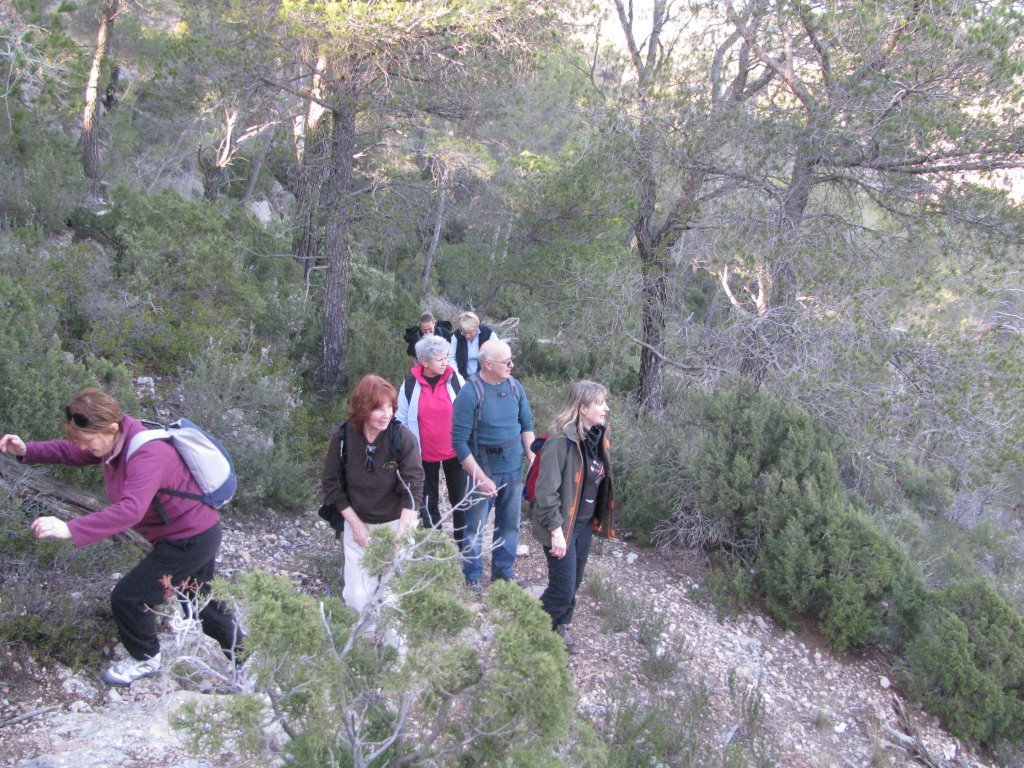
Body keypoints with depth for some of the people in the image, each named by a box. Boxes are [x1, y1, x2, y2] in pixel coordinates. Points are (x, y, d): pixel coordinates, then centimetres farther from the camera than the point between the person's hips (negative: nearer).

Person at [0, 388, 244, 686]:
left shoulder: (147, 454, -33)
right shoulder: (116, 439, -4)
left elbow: (130, 510, -44)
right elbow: (71, 451, 9)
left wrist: (71, 529, -49)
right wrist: (27, 451, -6)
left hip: (189, 541, -10)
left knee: (127, 597, -1)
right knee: (196, 599, 27)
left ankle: (145, 659, 24)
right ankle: (238, 645, 46)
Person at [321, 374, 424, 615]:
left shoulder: (403, 438, -16)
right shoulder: (343, 439, -10)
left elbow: (413, 488, -16)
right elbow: (332, 486, -2)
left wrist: (400, 533, -22)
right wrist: (355, 524, -7)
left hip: (396, 524, -1)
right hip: (358, 524, 1)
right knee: (358, 601, -4)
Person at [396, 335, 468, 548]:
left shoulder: (455, 379, -8)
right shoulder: (410, 384, -7)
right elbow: (401, 419, 0)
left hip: (454, 451, -1)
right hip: (424, 454, 1)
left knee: (459, 498, 7)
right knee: (428, 501, 13)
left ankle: (463, 544, 21)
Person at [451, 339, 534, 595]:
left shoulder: (515, 386, -2)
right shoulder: (470, 393, -17)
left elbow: (526, 425, 9)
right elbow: (459, 441, -16)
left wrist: (532, 458, 0)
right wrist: (480, 477, -18)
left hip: (514, 468, 5)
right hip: (483, 470, -5)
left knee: (510, 524, 16)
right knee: (475, 527, 9)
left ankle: (504, 570, 35)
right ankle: (472, 577, 28)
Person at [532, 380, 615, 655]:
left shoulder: (596, 436, 1)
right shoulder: (562, 440, -24)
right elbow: (547, 490, -23)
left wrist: (599, 520, 16)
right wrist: (556, 530, -20)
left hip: (585, 523, 7)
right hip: (563, 525, -7)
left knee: (574, 583, 19)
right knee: (563, 589, -1)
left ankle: (560, 627, 41)